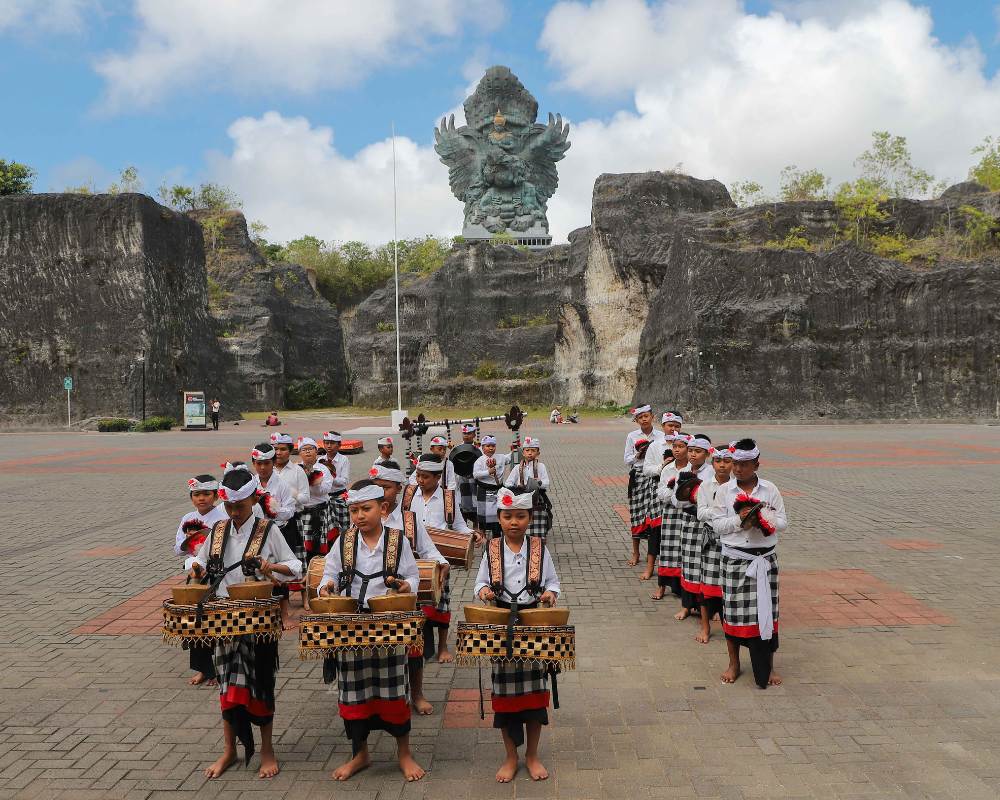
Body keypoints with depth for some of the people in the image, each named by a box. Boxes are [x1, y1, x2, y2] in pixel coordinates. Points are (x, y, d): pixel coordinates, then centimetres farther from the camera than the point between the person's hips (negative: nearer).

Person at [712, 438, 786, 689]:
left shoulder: (770, 489, 0)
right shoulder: (726, 490, 0)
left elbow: (782, 523, 1)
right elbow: (717, 524, -1)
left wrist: (762, 519, -17)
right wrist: (739, 520, -16)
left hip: (765, 558, 0)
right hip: (734, 558, 0)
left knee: (766, 611, 3)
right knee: (733, 610, 5)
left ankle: (768, 667, 18)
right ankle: (734, 664, 23)